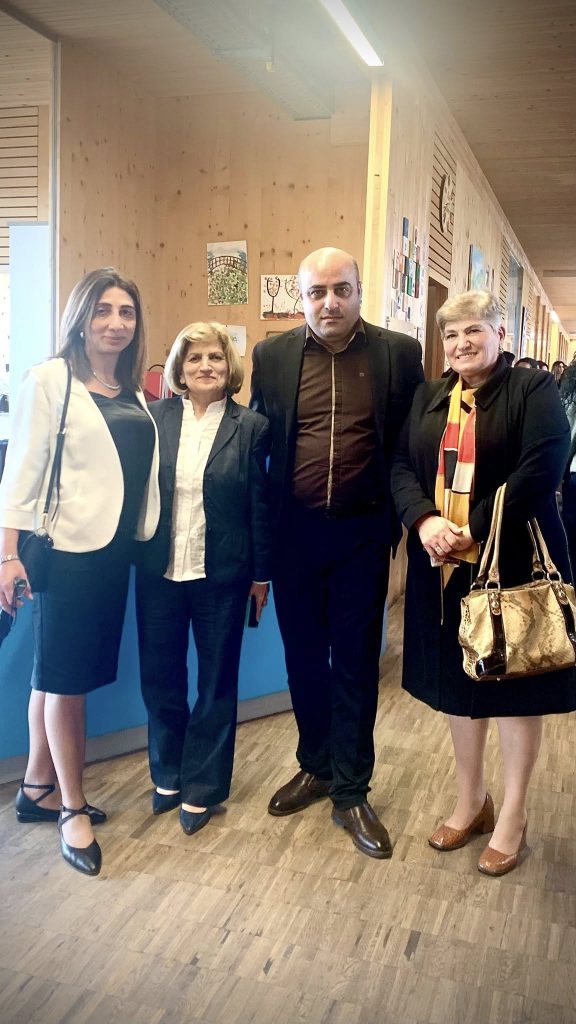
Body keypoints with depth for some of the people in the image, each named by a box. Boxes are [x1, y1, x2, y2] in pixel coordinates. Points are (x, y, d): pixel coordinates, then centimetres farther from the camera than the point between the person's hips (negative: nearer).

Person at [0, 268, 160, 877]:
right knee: (64, 678, 3)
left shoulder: (133, 394, 11)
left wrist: (142, 540, 9)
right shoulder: (50, 380, -5)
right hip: (65, 549, -6)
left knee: (58, 674, 15)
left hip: (112, 549, 6)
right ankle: (73, 810, 17)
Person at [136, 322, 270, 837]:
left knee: (217, 682, 9)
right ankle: (168, 775, 32)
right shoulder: (155, 417, 1)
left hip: (221, 573, -1)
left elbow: (259, 505, -1)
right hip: (159, 571, 2)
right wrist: (134, 558, -2)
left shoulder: (250, 426, -2)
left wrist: (261, 573, 0)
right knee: (160, 677, 12)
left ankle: (202, 787, 25)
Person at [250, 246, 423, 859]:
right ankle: (315, 766, 34)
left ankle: (351, 791, 21)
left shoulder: (398, 354, -2)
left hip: (363, 533, -2)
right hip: (294, 531, 2)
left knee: (356, 662, 7)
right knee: (303, 656, 14)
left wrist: (404, 518, -3)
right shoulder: (272, 356, 3)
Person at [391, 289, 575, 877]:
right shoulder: (429, 398, 12)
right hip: (443, 565, 5)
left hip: (512, 563, -5)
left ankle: (513, 818, 24)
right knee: (458, 681, 15)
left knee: (514, 682, 7)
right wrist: (424, 520, -16)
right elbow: (402, 465, 3)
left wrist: (475, 531, -19)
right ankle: (471, 802, 34)